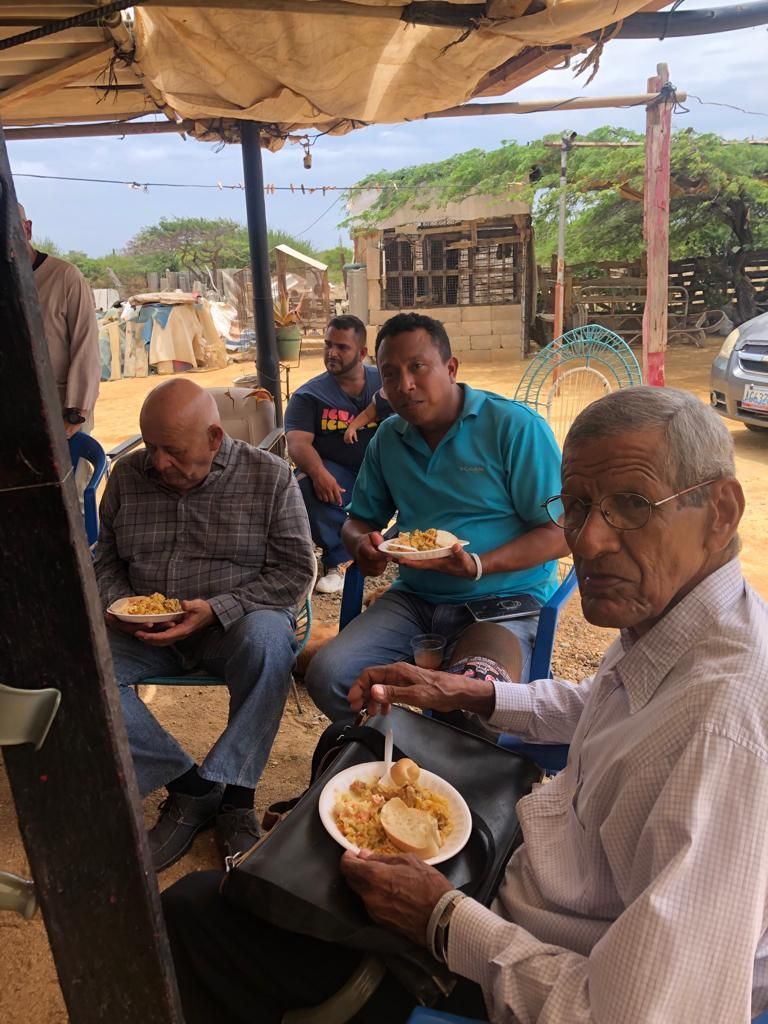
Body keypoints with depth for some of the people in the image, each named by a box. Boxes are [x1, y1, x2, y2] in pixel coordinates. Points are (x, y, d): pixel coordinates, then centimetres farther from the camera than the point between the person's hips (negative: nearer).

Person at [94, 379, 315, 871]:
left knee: (268, 640, -37)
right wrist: (117, 605, -7)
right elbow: (106, 558, 16)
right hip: (145, 631, 4)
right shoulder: (128, 475, 5)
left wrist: (216, 609, -20)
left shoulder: (270, 476, -6)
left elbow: (296, 570, -8)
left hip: (235, 622, -3)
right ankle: (191, 786, -14)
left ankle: (233, 791, -20)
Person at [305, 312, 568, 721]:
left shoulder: (516, 427, -8)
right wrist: (362, 545, -5)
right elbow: (359, 519, 21)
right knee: (326, 676, -17)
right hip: (414, 598, 5)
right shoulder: (387, 438, 10)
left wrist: (478, 566, -25)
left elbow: (559, 532, -10)